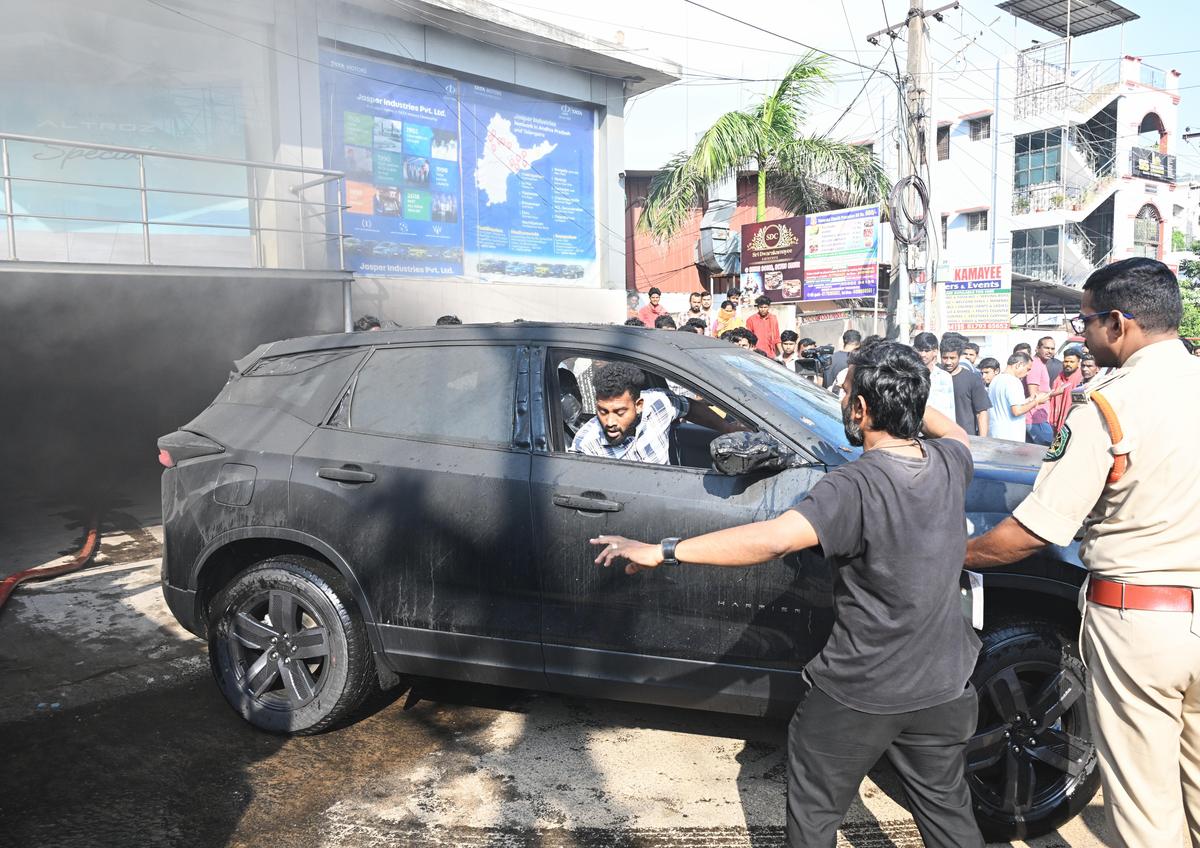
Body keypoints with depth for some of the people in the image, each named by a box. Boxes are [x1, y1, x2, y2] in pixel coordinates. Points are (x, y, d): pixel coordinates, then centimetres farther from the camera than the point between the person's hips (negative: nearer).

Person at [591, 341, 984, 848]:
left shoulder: (855, 488, -27)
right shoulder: (949, 463, -7)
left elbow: (771, 540, -41)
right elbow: (955, 433, 20)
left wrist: (663, 551, -38)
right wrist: (907, 399, 20)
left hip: (860, 695, -6)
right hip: (943, 689, 6)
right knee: (945, 803, 26)